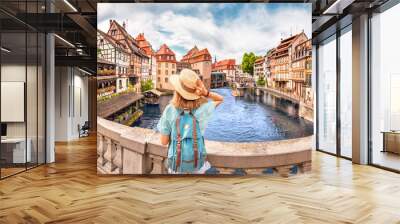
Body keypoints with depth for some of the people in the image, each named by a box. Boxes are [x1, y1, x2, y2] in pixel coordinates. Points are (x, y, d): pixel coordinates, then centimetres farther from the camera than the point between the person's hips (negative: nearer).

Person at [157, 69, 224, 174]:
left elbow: (164, 141, -12)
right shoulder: (203, 108, -16)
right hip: (198, 162, 1)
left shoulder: (170, 109, -18)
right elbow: (221, 99, 5)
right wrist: (206, 93, -14)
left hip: (177, 163, 0)